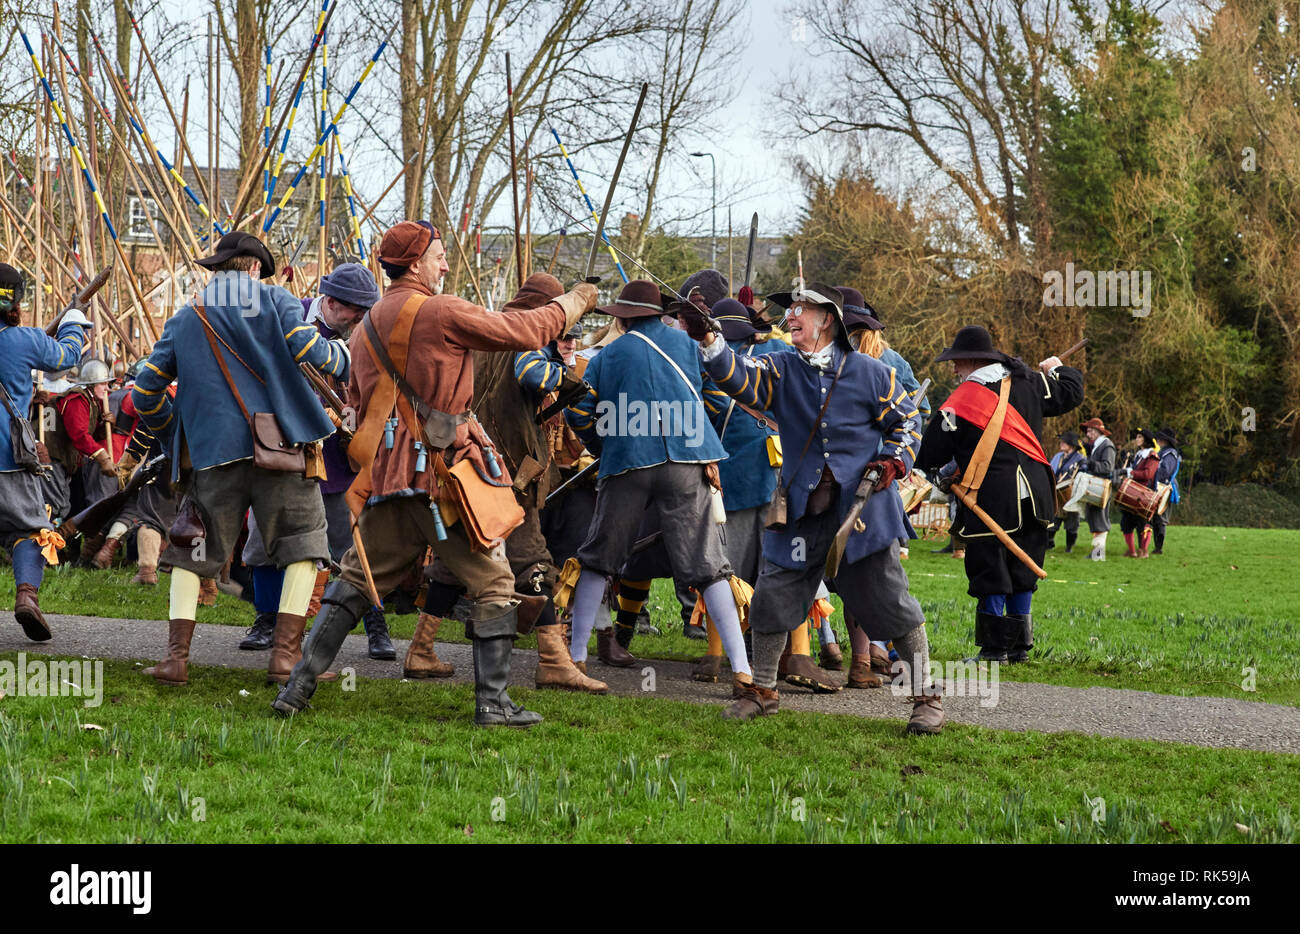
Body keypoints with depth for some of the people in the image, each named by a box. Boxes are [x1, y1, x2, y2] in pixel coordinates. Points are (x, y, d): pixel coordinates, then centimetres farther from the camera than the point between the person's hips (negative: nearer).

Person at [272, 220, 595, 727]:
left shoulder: (366, 327, 13)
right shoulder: (441, 312, -9)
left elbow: (357, 398, 21)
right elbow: (526, 331, -4)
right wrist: (574, 302, 12)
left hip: (385, 477, 6)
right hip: (444, 476, -6)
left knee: (355, 580, 16)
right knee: (493, 583, 4)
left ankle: (299, 685, 11)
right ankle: (492, 701, 1)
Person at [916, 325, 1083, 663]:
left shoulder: (961, 400, -7)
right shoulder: (1027, 382, 7)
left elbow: (931, 452, -2)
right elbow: (1070, 393, 22)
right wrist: (1058, 369, 42)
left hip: (992, 496, -6)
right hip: (1035, 490, 6)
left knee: (990, 573, 1)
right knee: (1023, 570, 14)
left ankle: (995, 648, 1)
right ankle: (1021, 645, 18)